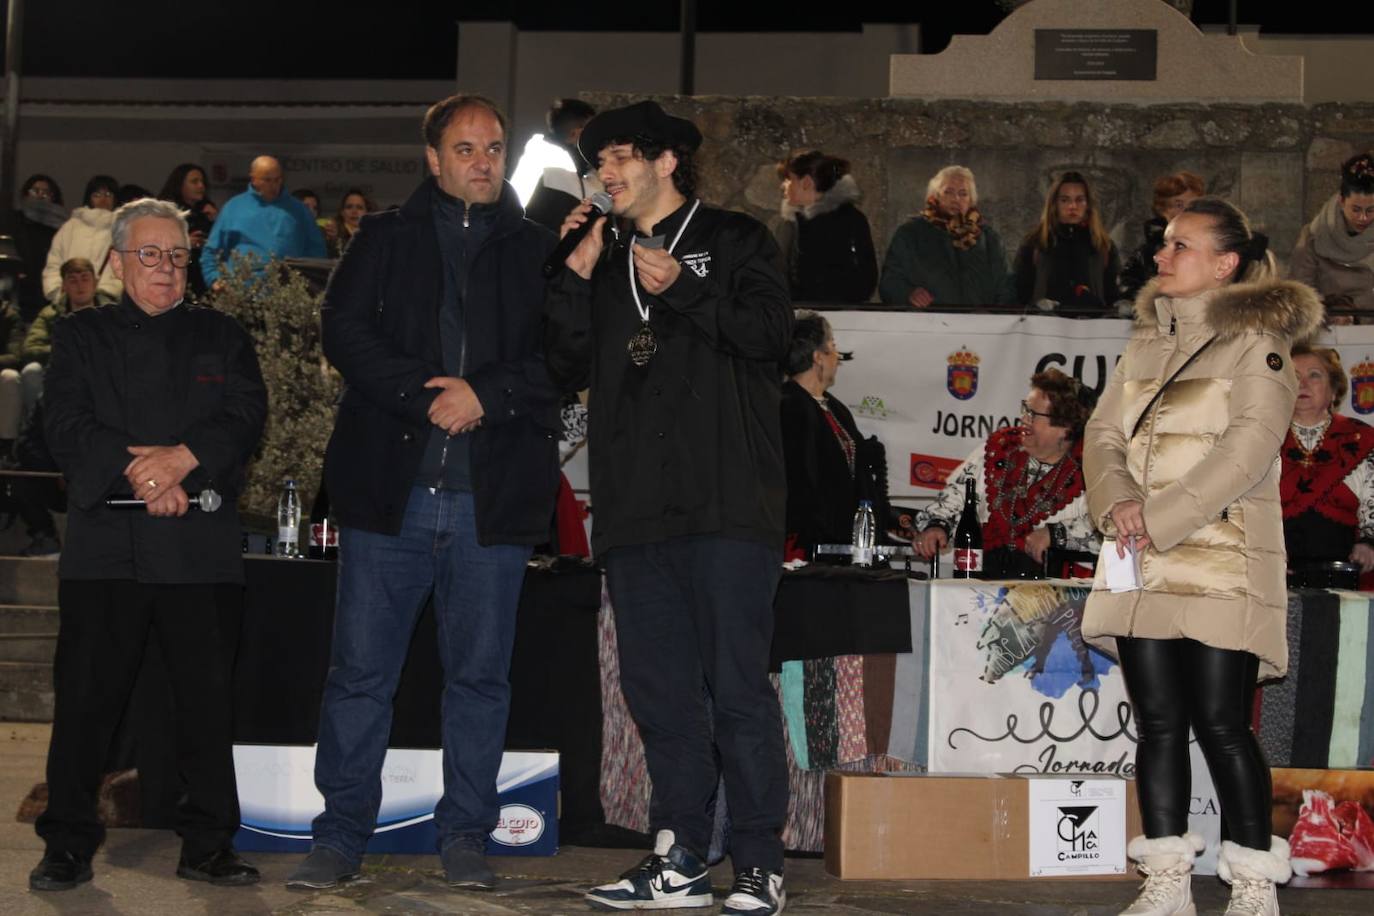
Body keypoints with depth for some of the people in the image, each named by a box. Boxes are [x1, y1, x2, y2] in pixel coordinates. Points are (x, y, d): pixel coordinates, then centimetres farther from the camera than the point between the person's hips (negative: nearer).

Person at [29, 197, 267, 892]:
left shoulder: (222, 337, 17)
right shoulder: (81, 336, 14)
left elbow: (245, 415, 2)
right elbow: (65, 423, 1)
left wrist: (182, 459, -15)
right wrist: (136, 471, -14)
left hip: (201, 546, 1)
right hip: (105, 541, 0)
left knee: (208, 696, 0)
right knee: (86, 692, -1)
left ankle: (208, 846, 8)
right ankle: (68, 846, 9)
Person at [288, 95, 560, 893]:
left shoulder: (539, 249, 10)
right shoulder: (386, 240, 11)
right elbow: (345, 330, -1)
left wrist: (485, 396, -13)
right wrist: (426, 398, -12)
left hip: (493, 496, 0)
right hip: (390, 489, 0)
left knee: (480, 673, 6)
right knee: (361, 670, 2)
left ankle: (465, 835, 16)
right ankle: (342, 837, 10)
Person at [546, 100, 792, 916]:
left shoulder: (734, 240, 9)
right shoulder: (608, 266, 23)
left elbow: (771, 329, -7)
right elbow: (570, 369, 13)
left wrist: (682, 288, -14)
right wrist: (577, 278, 4)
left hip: (726, 504, -6)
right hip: (636, 509, 6)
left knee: (738, 684, -7)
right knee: (659, 688, 6)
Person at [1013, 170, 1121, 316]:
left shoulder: (1105, 246, 18)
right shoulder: (1033, 245, 14)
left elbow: (1115, 293, 18)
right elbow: (1020, 292, 10)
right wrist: (1035, 304, -8)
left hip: (1094, 322, 1)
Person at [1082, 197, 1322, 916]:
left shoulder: (1257, 343, -2)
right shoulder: (1145, 344, 17)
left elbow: (1246, 450, -13)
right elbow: (1104, 434, 11)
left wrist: (1159, 519, -17)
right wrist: (1118, 500, -9)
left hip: (1223, 564, -5)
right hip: (1143, 563, 6)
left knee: (1221, 723, -8)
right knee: (1158, 721, 5)